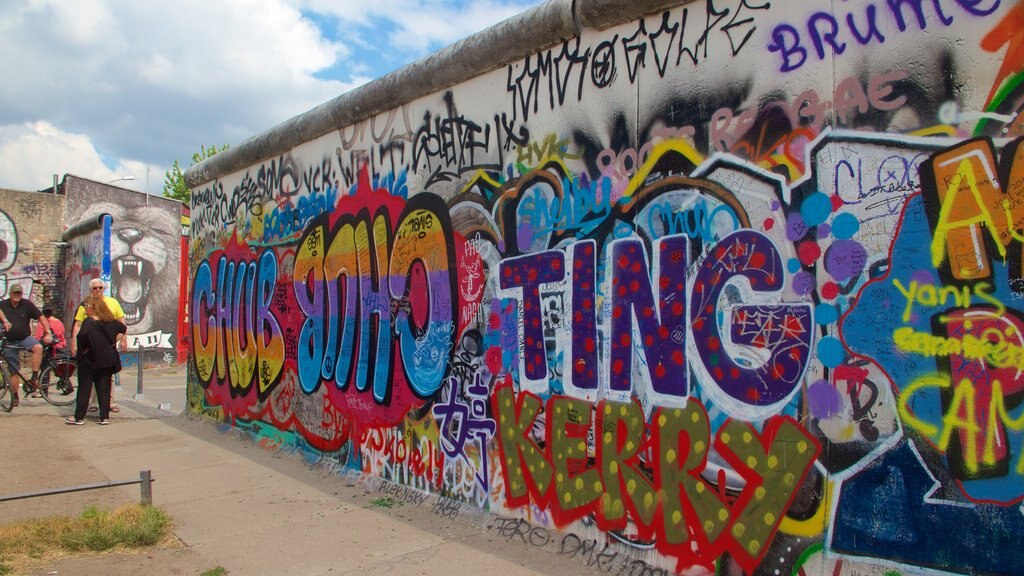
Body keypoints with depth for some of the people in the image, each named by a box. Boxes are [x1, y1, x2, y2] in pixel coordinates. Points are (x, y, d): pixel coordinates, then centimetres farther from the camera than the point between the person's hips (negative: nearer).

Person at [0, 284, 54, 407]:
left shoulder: (27, 304, -2)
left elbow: (41, 317, -3)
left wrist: (48, 333, -13)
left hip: (25, 338, -1)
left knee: (38, 347, -34)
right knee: (14, 371, 6)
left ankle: (34, 378, -25)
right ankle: (14, 396, 18)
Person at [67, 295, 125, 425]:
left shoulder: (89, 322, -15)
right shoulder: (109, 321, 4)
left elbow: (82, 336, -30)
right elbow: (123, 328, 17)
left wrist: (82, 349, -14)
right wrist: (113, 342, 13)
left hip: (89, 360, -5)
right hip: (107, 359, 5)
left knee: (84, 388, 6)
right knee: (104, 388, 8)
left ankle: (79, 417, 12)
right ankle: (105, 417, 7)